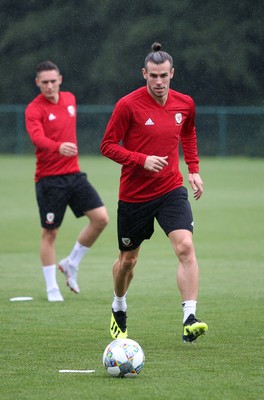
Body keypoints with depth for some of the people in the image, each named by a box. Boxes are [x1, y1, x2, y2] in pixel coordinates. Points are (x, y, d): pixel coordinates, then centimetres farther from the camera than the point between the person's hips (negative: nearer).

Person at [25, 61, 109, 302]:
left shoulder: (70, 99, 9)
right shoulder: (34, 109, -12)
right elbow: (38, 137, -31)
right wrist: (58, 147, -48)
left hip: (74, 173, 6)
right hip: (49, 179, -6)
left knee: (101, 218, -4)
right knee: (50, 233, 1)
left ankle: (71, 265, 14)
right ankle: (52, 288, 12)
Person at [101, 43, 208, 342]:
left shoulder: (184, 104, 0)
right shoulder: (128, 105, -13)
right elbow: (108, 146, -10)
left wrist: (193, 169, 12)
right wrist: (142, 160, -23)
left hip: (171, 189, 2)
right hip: (134, 193, -2)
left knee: (185, 247, -21)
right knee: (128, 259, 12)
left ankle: (189, 320, -25)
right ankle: (119, 309, 42)